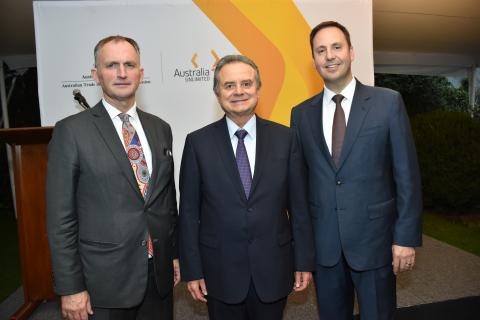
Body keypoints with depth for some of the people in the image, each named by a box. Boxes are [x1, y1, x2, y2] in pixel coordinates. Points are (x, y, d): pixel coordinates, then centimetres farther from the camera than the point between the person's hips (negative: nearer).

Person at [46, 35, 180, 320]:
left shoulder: (160, 129, 5)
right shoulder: (71, 131, -8)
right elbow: (61, 216, -8)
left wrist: (175, 253, 11)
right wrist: (70, 287, -7)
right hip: (104, 278, -3)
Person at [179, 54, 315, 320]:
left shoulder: (284, 138, -3)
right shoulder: (198, 142, -5)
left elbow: (299, 205, 0)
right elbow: (189, 212, -2)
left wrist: (304, 261, 2)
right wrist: (192, 270, -2)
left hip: (274, 269, 1)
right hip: (221, 271, 0)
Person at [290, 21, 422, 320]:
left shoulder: (388, 102, -4)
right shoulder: (301, 113, 3)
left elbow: (407, 174, -4)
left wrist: (406, 237, -7)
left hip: (374, 237, -2)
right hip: (323, 242, 3)